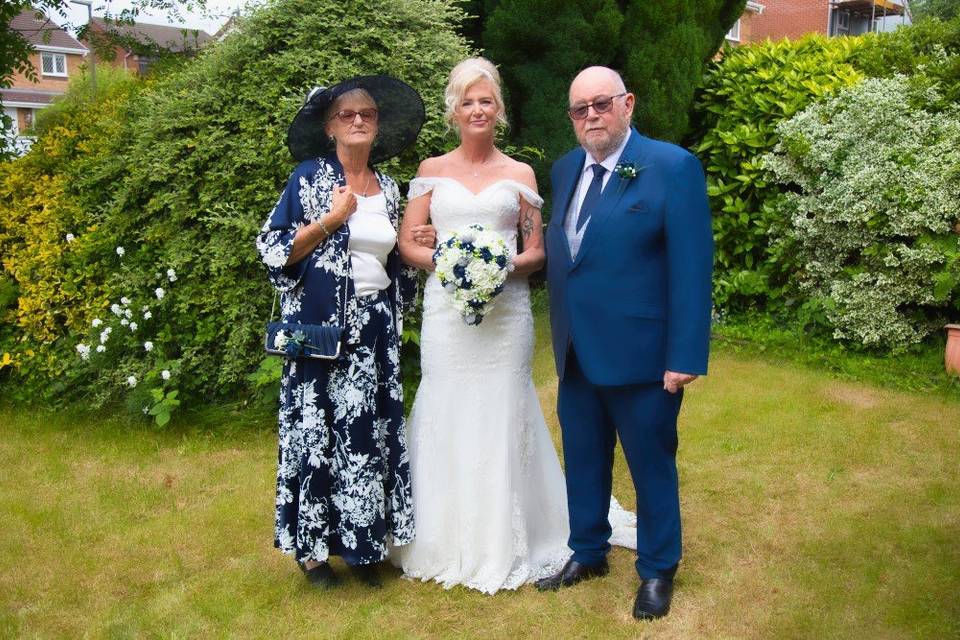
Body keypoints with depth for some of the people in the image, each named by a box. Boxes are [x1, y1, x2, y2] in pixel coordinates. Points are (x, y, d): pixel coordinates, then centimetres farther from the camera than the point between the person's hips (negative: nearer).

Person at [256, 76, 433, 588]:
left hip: (376, 333, 5)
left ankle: (362, 543, 20)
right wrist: (330, 220, -15)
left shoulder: (388, 188, 13)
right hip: (322, 329, -5)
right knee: (318, 433, 1)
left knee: (371, 435, 7)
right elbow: (273, 249, -9)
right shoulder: (311, 177, -3)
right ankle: (311, 544, 16)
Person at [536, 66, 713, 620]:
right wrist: (561, 333, 1)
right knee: (583, 462, 19)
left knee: (652, 466, 12)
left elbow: (692, 268, -15)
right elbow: (559, 251, 10)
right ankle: (588, 553, 40)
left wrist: (686, 356, -18)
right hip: (576, 354, 6)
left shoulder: (673, 167, -11)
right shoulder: (566, 169, 9)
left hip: (640, 355, -6)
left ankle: (658, 570, 32)